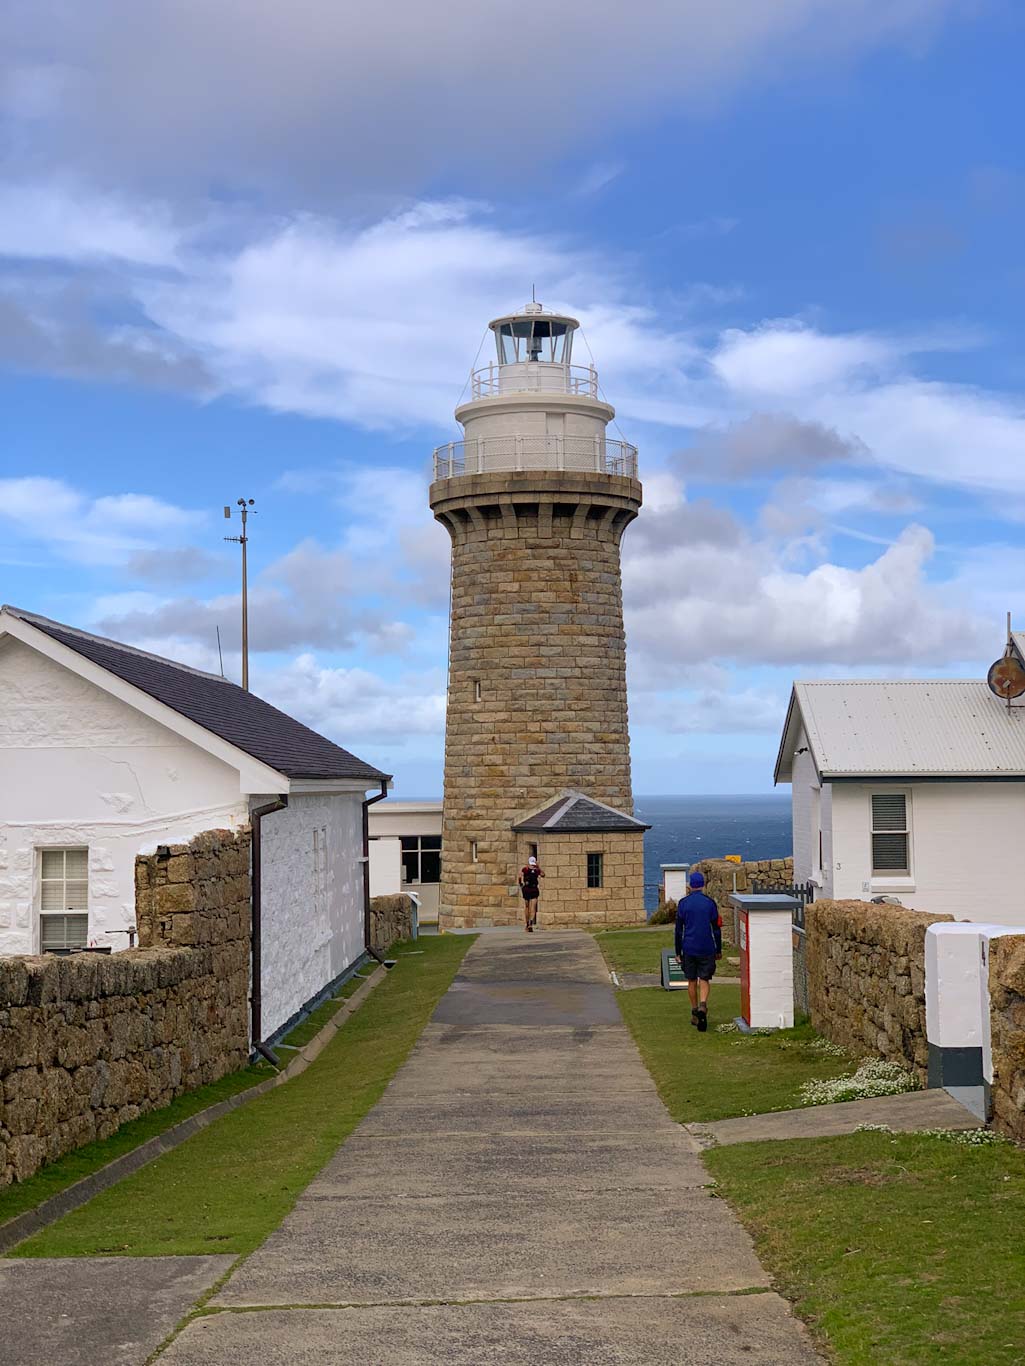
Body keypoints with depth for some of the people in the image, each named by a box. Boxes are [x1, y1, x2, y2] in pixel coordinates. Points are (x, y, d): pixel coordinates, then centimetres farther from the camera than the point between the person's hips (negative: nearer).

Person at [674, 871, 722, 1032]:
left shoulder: (683, 903, -2)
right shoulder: (710, 903, -2)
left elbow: (678, 930, 0)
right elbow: (717, 929, 1)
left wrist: (678, 952, 6)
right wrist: (718, 950, 11)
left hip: (688, 948, 0)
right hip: (707, 949, 0)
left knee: (691, 981, 11)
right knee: (704, 979, 4)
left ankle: (695, 1014, 16)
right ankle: (703, 1005, -22)